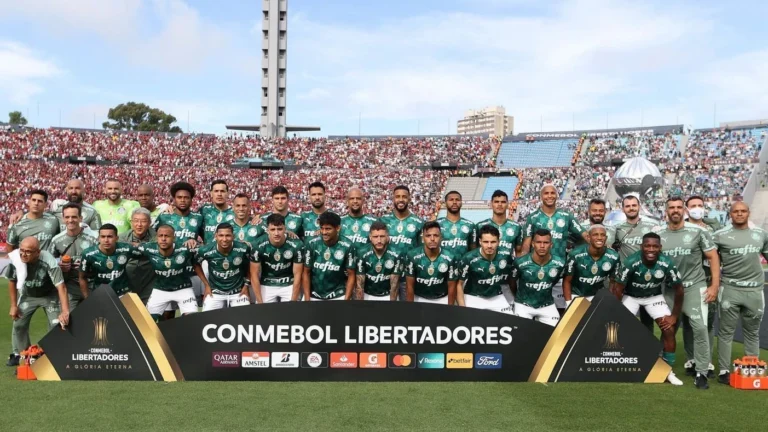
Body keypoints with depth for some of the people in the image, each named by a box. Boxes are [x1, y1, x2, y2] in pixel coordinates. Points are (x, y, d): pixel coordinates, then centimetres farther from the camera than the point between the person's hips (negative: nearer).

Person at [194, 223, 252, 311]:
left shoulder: (244, 249, -18)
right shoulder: (206, 250, -18)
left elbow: (249, 266, 3)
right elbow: (196, 264, 4)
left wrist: (247, 284, 1)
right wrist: (206, 285, 3)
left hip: (238, 292, 0)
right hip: (215, 292, 0)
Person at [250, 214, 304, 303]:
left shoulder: (296, 245, -22)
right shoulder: (259, 246, -20)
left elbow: (297, 274, -13)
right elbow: (254, 274, -12)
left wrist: (293, 301, -14)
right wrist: (260, 302, -14)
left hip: (289, 285, 0)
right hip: (266, 285, 0)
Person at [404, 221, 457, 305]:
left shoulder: (449, 259, -16)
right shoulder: (412, 256, -17)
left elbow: (451, 287, -6)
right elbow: (410, 285, -10)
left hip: (442, 299, 1)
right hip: (419, 298, 0)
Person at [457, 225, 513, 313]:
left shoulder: (506, 255, -14)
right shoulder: (469, 259, -22)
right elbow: (460, 284, -12)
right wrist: (463, 309, -19)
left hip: (496, 297, 3)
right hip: (473, 297, -3)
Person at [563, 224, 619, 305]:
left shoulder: (613, 257, -16)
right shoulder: (576, 255, -25)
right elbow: (567, 281, -14)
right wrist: (569, 303, -19)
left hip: (598, 295, 3)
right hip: (576, 295, -3)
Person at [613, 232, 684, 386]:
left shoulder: (667, 264, -25)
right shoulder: (631, 262, -31)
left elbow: (678, 289, -10)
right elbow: (618, 288, -20)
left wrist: (674, 316, -8)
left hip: (654, 297, 2)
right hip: (631, 296, -2)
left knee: (669, 330, -8)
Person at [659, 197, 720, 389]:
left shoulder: (698, 231, -5)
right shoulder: (659, 235, 3)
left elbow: (713, 257, -2)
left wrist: (715, 285, -9)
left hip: (695, 286, -3)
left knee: (700, 328, -10)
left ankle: (701, 373, 0)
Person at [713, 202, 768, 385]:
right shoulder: (721, 235, -4)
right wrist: (716, 275, -4)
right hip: (730, 289, -4)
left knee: (752, 333, 13)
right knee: (726, 332, 2)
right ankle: (724, 370, 8)